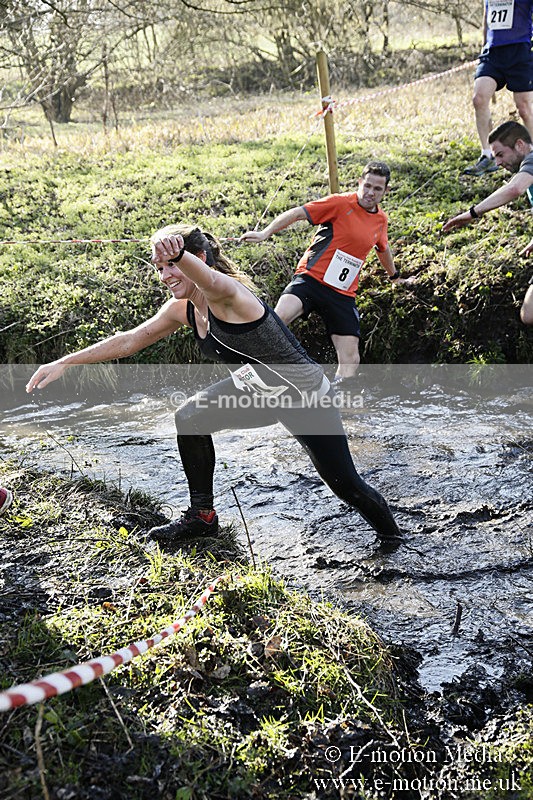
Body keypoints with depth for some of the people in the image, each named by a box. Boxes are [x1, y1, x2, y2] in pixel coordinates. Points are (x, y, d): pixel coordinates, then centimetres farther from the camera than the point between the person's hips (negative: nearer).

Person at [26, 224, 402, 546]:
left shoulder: (227, 295, -29)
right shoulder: (183, 309, -4)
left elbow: (210, 280, -54)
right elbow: (129, 339, 2)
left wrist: (179, 254, -77)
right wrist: (65, 362, -2)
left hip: (308, 398, -8)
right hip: (258, 392, 8)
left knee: (346, 485, -4)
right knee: (190, 419, 2)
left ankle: (391, 534, 26)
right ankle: (203, 515, 17)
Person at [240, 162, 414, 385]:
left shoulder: (381, 219, 14)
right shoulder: (340, 203, -4)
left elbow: (383, 248, 34)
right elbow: (297, 213, -8)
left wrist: (395, 277, 50)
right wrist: (265, 233, -20)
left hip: (343, 294, 5)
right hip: (311, 279, -5)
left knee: (350, 360, -4)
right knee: (279, 317, -34)